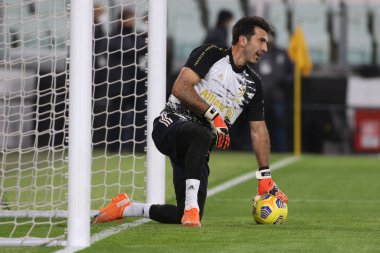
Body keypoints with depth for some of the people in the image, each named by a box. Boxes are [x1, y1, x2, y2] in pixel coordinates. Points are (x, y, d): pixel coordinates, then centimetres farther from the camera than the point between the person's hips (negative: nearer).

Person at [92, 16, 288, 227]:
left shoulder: (253, 84, 16)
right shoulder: (211, 54, 0)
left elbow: (259, 130, 19)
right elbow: (180, 88, -12)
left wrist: (265, 178, 15)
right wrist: (214, 115, -17)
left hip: (197, 152, 7)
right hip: (171, 124, -6)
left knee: (189, 218, -7)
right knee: (201, 135, -43)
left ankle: (126, 208, 17)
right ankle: (191, 207, -43)